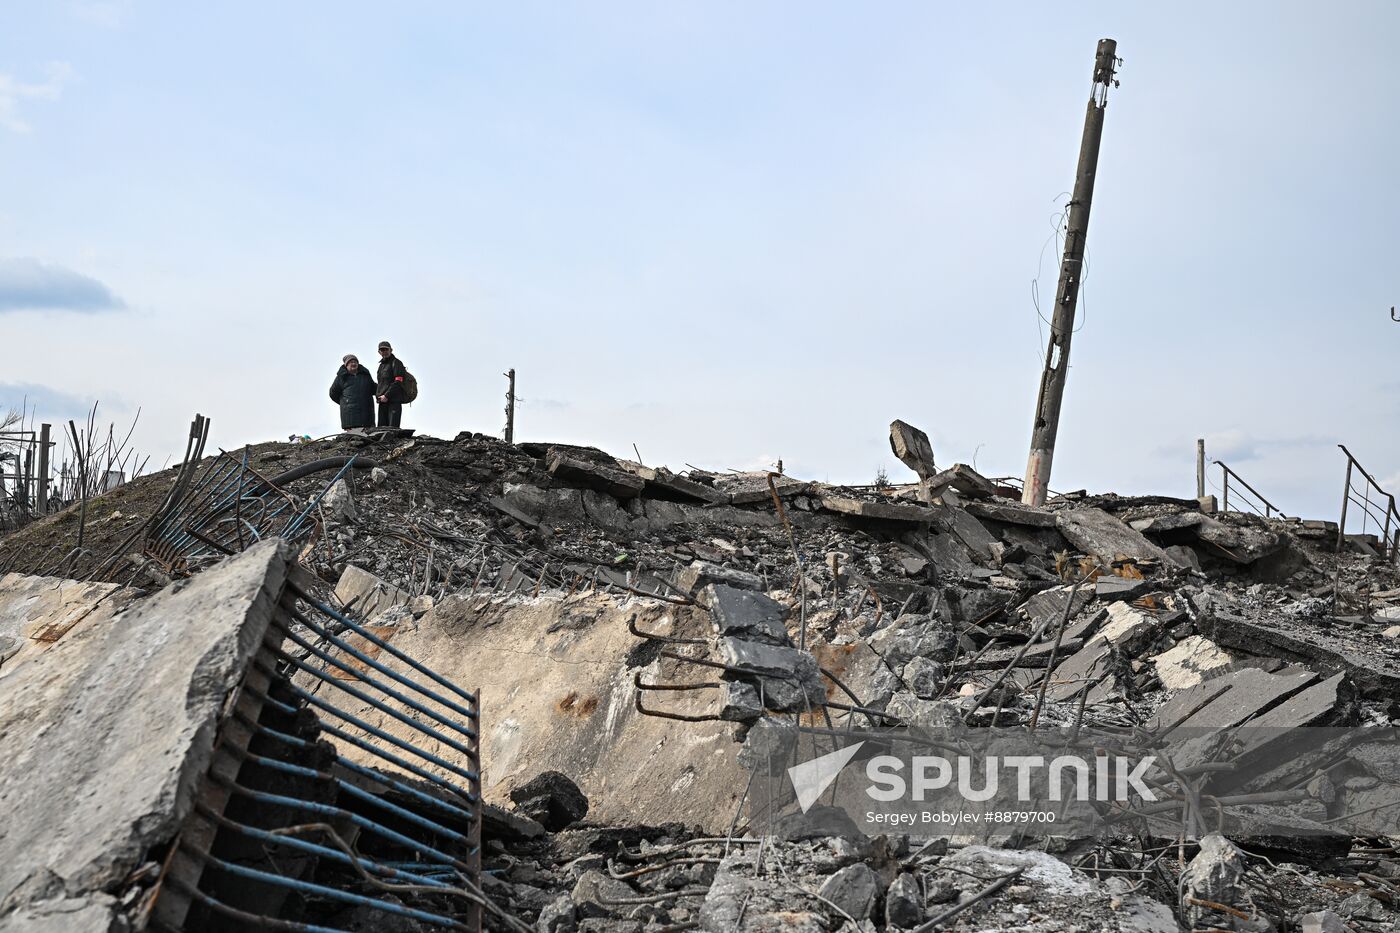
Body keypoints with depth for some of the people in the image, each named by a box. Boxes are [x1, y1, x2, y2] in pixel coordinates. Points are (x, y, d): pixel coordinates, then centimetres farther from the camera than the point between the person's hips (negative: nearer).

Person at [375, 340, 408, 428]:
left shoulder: (396, 363, -4)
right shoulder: (381, 365, 22)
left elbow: (398, 382, -15)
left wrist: (387, 395, -19)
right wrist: (377, 393, 10)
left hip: (394, 401, -9)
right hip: (383, 401, 9)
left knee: (393, 427, -14)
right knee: (382, 426, 8)